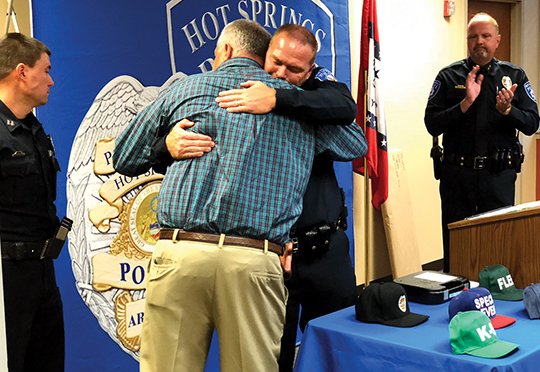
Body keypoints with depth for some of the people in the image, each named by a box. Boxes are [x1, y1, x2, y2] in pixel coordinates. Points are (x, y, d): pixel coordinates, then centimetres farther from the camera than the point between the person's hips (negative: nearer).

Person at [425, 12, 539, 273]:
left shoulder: (514, 76, 8)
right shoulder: (449, 76, 3)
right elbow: (432, 124, -5)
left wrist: (507, 110, -17)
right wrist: (465, 103, -17)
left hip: (500, 174, 1)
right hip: (457, 173, -1)